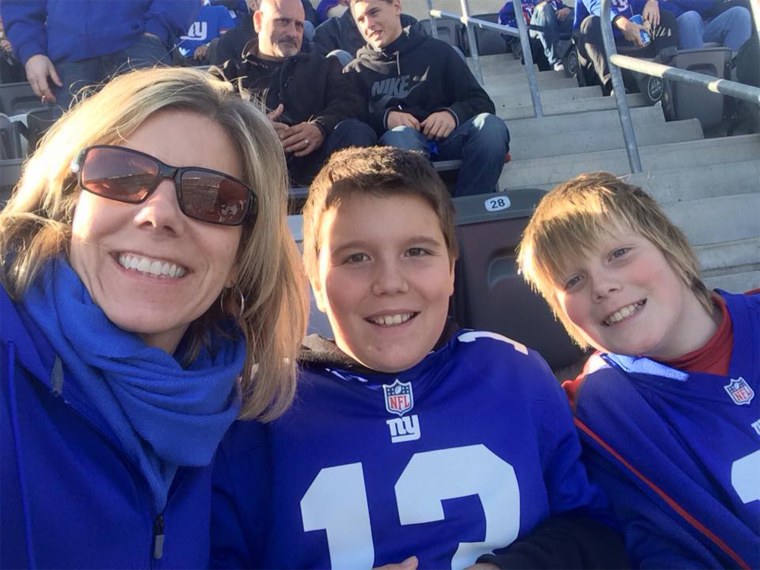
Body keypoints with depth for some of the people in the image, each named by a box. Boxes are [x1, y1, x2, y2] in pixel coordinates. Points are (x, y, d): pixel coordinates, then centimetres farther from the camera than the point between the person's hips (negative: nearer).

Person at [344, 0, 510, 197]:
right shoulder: (356, 72, 21)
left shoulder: (437, 51, 19)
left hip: (444, 140, 2)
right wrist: (385, 118, -14)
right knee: (399, 136, -36)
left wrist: (454, 114, -10)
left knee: (490, 126, -29)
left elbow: (482, 102, 12)